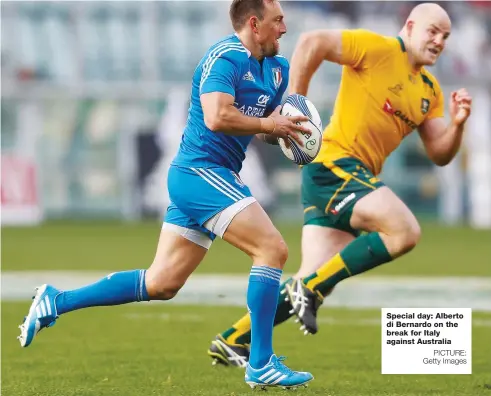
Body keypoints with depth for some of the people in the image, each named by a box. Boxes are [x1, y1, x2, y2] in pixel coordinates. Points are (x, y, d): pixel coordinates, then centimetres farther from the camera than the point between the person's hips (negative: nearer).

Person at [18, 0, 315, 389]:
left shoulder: (277, 69, 15)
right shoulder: (225, 57, -13)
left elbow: (267, 124, 22)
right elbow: (216, 117, -26)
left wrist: (283, 126, 0)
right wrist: (267, 124, -18)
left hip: (192, 178, 10)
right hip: (202, 171, -10)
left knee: (161, 284, 10)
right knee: (273, 248, -17)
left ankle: (56, 302, 17)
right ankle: (260, 365, -15)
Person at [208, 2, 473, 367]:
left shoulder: (430, 90, 17)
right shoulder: (379, 49, -7)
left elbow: (440, 154, 15)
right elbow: (312, 43, -15)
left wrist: (457, 123, -5)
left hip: (358, 178, 8)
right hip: (335, 164, -8)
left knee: (318, 280, 3)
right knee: (405, 231, -25)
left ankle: (232, 341, 13)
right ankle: (310, 287, -16)